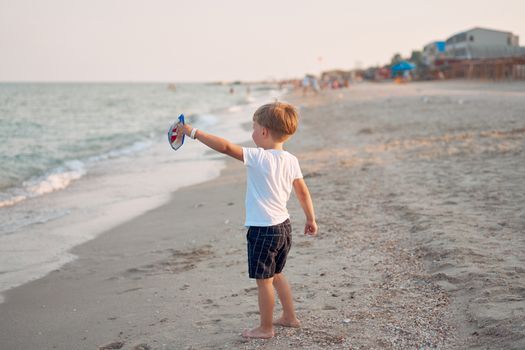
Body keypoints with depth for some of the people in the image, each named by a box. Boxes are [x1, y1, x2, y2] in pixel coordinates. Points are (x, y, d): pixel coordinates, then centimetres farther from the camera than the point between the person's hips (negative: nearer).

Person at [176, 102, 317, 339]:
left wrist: (193, 132, -18)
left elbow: (225, 147, -24)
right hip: (284, 226, 8)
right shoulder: (291, 161, 2)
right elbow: (303, 193, 9)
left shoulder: (258, 157, -19)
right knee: (276, 275, 24)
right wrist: (311, 220, 20)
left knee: (263, 280, 5)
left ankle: (266, 328, 17)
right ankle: (289, 317, 34)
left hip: (262, 229, -8)